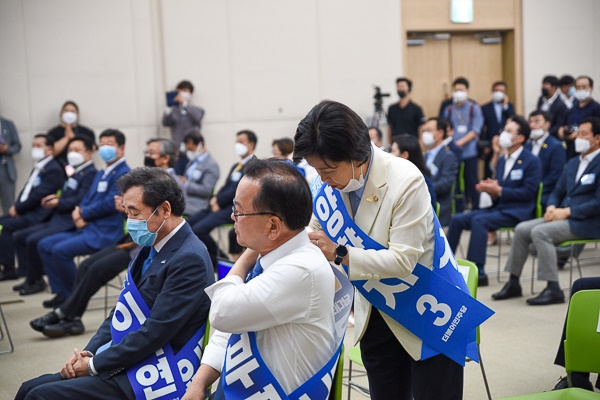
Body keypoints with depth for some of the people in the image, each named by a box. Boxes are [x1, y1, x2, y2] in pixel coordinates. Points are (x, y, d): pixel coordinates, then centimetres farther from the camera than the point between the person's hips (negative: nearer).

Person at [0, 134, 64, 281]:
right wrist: (16, 206, 1)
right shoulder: (38, 167, 18)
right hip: (27, 210, 10)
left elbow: (38, 195, -18)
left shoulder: (53, 170, -12)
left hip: (38, 214, -10)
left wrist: (18, 208, -11)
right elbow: (27, 190, 19)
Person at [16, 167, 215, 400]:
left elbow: (154, 332, -22)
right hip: (122, 362, 9)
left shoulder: (189, 259, -19)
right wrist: (89, 352, 1)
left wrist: (94, 365, -13)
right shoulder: (152, 248, 10)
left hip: (147, 379, -9)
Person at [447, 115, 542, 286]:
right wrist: (490, 190, -6)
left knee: (479, 220, -31)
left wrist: (499, 191, -17)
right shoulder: (502, 160, 18)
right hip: (498, 207, 8)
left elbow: (528, 192, -14)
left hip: (517, 212, -8)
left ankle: (478, 271, -32)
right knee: (457, 219, -9)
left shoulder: (532, 161, -6)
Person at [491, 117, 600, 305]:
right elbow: (558, 192, 20)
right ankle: (513, 283, 1)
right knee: (522, 229, -7)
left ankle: (553, 289, -23)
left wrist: (568, 211, -19)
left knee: (540, 232, -27)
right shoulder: (573, 163, 18)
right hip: (564, 217, 8)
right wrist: (552, 207, -2)